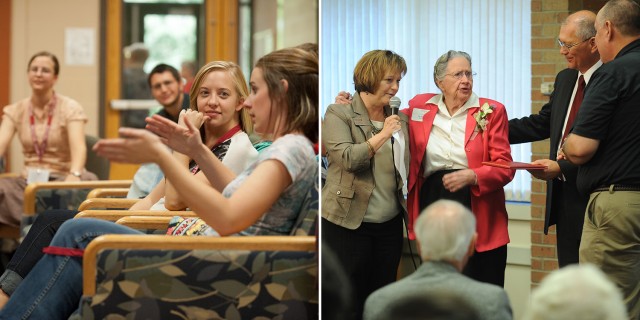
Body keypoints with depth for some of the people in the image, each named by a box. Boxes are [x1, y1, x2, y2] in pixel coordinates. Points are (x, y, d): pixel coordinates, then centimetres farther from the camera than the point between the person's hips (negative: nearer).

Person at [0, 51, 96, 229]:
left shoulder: (70, 108, -3)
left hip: (61, 179, -2)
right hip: (28, 181, 2)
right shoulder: (15, 111, 8)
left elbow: (78, 146, -20)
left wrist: (74, 175, -42)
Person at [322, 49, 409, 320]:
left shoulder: (399, 119, 10)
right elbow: (346, 157, -18)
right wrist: (382, 135, -22)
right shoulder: (339, 114, -5)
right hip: (349, 224, -5)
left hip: (390, 224, 5)